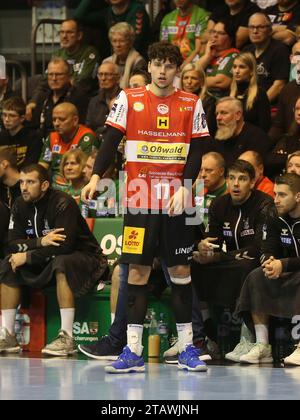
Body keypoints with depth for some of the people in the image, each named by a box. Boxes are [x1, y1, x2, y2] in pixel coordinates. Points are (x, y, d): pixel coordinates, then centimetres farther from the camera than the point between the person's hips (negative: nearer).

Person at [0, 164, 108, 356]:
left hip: (83, 258, -7)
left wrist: (28, 257, -24)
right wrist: (40, 242, -25)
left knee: (61, 263, -38)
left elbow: (64, 246, -30)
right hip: (46, 261, 7)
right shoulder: (21, 205, -1)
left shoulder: (63, 203, -22)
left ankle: (67, 338, -39)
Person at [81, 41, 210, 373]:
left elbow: (196, 151, 3)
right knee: (138, 269, -3)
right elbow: (111, 141, 0)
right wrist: (96, 177, -13)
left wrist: (184, 187, -10)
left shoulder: (191, 104, 6)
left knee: (180, 269, 3)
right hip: (139, 199, -1)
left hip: (176, 201, 1)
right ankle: (132, 351, -2)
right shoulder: (129, 99, 4)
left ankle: (186, 348, 11)